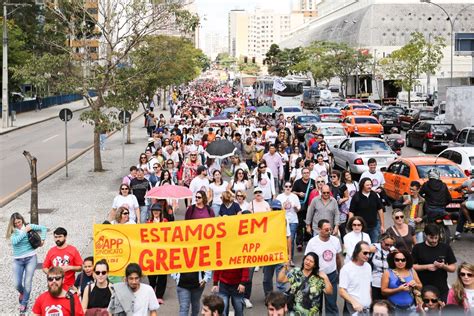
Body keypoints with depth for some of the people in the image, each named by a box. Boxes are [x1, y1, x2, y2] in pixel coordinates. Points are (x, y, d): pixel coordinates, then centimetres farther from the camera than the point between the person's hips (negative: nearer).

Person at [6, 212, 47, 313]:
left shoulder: (29, 226, -2)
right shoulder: (12, 231, -3)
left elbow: (43, 228, 9)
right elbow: (14, 241, -23)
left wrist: (42, 240, -2)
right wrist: (25, 231, -19)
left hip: (30, 258, -1)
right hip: (18, 260, 1)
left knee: (27, 282, 0)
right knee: (17, 284, -2)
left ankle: (24, 303, 18)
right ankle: (22, 293, 34)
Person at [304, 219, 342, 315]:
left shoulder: (335, 240, -5)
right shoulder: (312, 242, -15)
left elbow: (338, 257, 8)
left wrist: (340, 273, 13)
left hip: (332, 275, 2)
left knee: (332, 302, 8)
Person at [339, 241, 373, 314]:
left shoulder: (368, 266, 6)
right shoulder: (346, 268, -14)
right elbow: (342, 291, -16)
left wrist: (371, 302, 12)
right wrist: (354, 302, -28)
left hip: (367, 308, 6)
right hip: (354, 309, -6)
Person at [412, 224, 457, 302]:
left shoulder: (445, 248, 2)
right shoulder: (418, 248, -1)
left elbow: (453, 268, 5)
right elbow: (412, 266, -1)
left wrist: (443, 266, -15)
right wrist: (426, 267, -14)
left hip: (442, 289, 1)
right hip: (423, 288, -1)